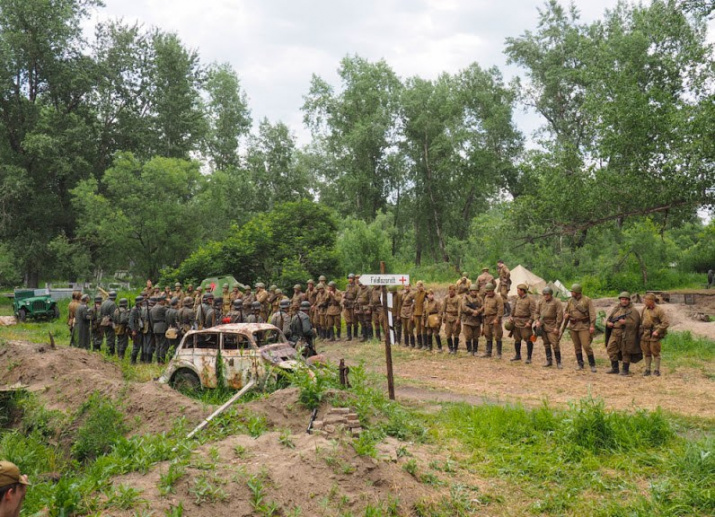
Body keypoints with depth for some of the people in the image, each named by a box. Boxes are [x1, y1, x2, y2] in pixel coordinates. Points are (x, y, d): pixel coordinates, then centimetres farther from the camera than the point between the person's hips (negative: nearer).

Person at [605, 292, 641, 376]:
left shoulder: (633, 311, -3)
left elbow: (634, 323, -12)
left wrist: (625, 322, -23)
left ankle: (625, 370, 13)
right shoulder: (615, 309, 14)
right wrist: (608, 323, -3)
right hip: (615, 334, 5)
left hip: (626, 335, -5)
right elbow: (609, 319, 19)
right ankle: (615, 368, 15)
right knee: (611, 349, 3)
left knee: (626, 352, 1)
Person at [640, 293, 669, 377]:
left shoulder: (659, 310, -10)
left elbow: (666, 323, -13)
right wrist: (641, 331, 14)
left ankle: (656, 370, 10)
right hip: (645, 335, 6)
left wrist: (657, 331, -16)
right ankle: (647, 370, 18)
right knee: (647, 353, 10)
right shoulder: (644, 309, 10)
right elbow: (641, 321, 21)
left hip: (654, 335, -6)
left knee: (655, 353, 1)